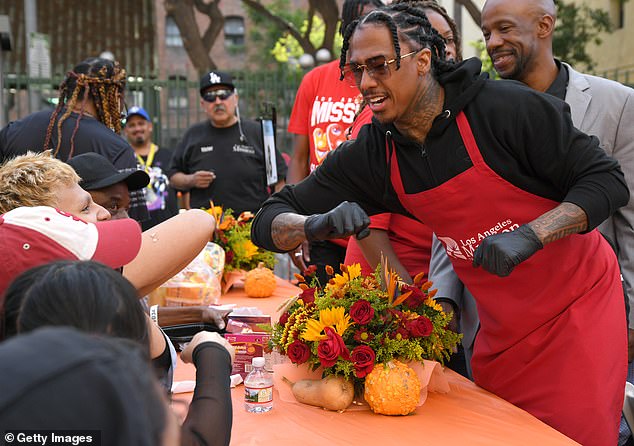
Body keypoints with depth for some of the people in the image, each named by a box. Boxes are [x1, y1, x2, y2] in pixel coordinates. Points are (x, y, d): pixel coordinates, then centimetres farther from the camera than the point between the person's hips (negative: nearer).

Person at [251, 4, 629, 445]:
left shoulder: (507, 107, -19)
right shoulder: (371, 155, -7)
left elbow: (608, 181, -15)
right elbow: (269, 221, -5)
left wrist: (531, 234, -29)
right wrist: (319, 223, -28)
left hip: (578, 309, -4)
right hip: (501, 327, 4)